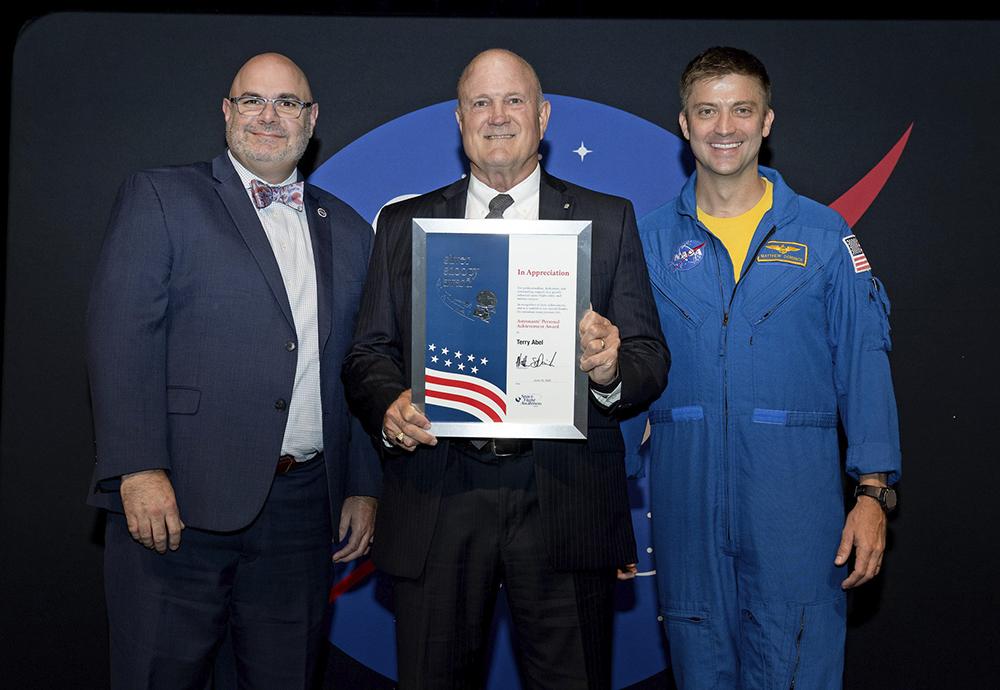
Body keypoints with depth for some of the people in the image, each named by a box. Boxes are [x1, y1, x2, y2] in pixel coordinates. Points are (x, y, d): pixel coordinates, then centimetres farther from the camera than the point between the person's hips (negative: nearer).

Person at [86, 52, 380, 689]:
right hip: (179, 500, -3)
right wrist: (139, 470, -17)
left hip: (304, 509, 4)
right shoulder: (160, 198, 3)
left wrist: (363, 488, 12)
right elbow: (122, 337, -7)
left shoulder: (348, 231, 16)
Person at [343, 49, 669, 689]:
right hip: (436, 498, 1)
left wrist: (613, 370, -17)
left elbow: (651, 359, 5)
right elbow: (369, 352, 9)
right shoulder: (404, 223, 12)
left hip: (566, 499, 0)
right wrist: (390, 406, -12)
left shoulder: (608, 220, 9)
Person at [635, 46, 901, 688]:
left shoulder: (823, 233, 3)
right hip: (686, 499, 2)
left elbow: (864, 365, 2)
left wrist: (874, 492, -5)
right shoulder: (652, 239, 5)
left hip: (795, 497, -1)